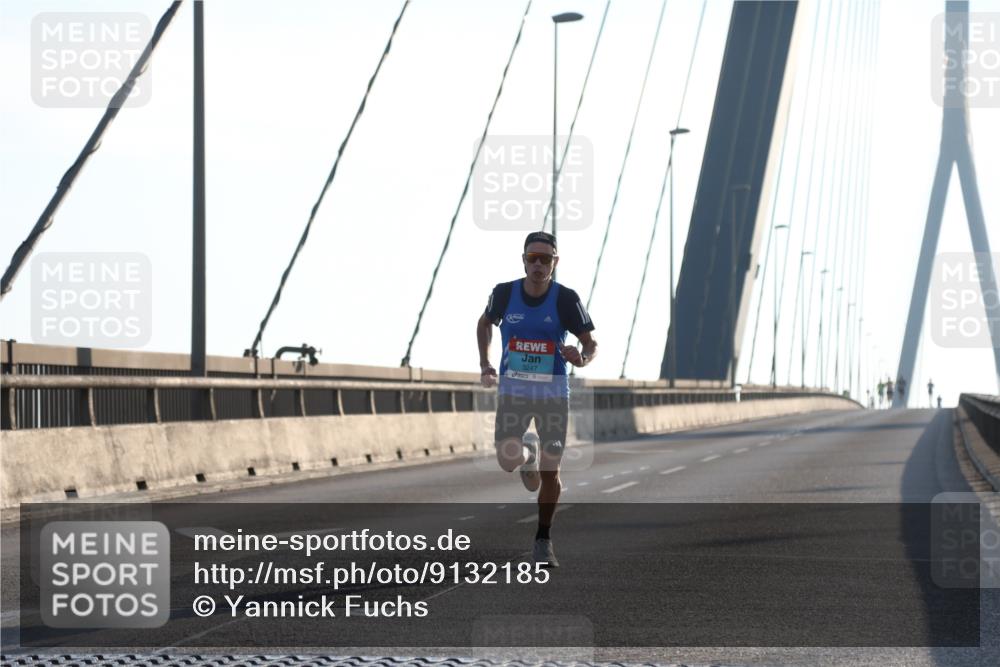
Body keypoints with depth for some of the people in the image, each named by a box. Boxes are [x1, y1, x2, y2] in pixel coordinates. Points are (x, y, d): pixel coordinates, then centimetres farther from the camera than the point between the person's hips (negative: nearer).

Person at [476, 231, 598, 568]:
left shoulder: (566, 299, -10)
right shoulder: (504, 293, -5)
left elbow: (591, 343, -6)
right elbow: (485, 324, 16)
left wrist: (582, 359, -29)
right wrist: (485, 365, 8)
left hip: (554, 392, -1)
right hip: (513, 390, 1)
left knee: (550, 471, -2)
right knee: (508, 460, -16)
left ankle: (543, 540, 17)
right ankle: (527, 454, 24)